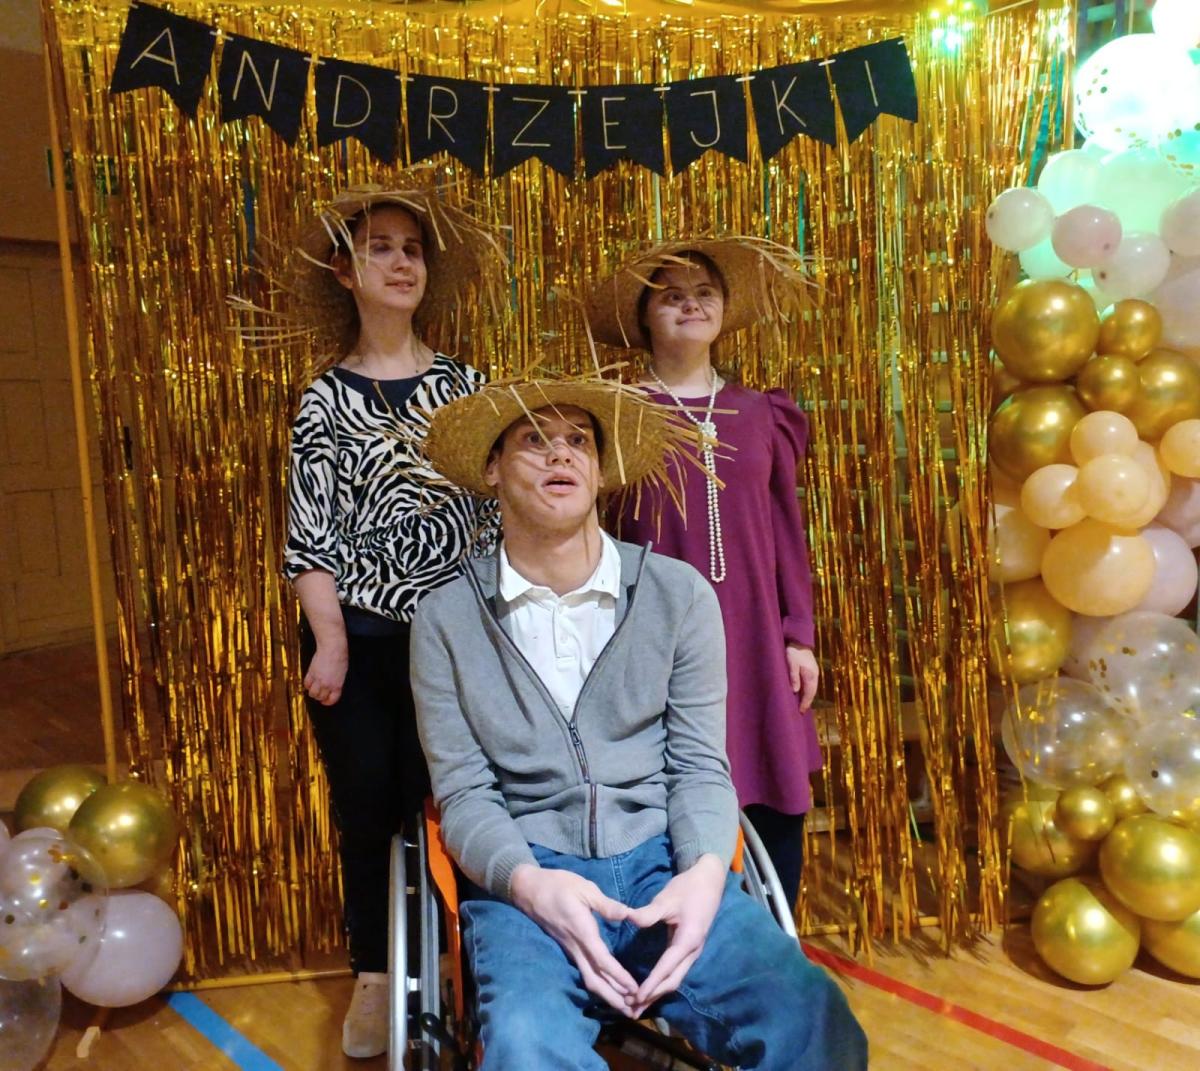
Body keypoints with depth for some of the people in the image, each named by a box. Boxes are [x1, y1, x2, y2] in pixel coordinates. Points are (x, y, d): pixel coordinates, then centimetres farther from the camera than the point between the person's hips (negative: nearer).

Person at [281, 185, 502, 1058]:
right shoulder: (326, 400, 3)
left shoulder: (464, 385, 6)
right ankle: (376, 977, 26)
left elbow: (497, 504, 5)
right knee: (370, 802, 9)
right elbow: (309, 530, -1)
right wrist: (330, 640, -8)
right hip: (358, 634, 0)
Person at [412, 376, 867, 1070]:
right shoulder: (447, 619, 2)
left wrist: (704, 872, -16)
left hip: (663, 863, 2)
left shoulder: (681, 593, 3)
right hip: (528, 876, -1)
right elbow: (464, 794, 1)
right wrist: (531, 882, -18)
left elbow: (701, 767, 4)